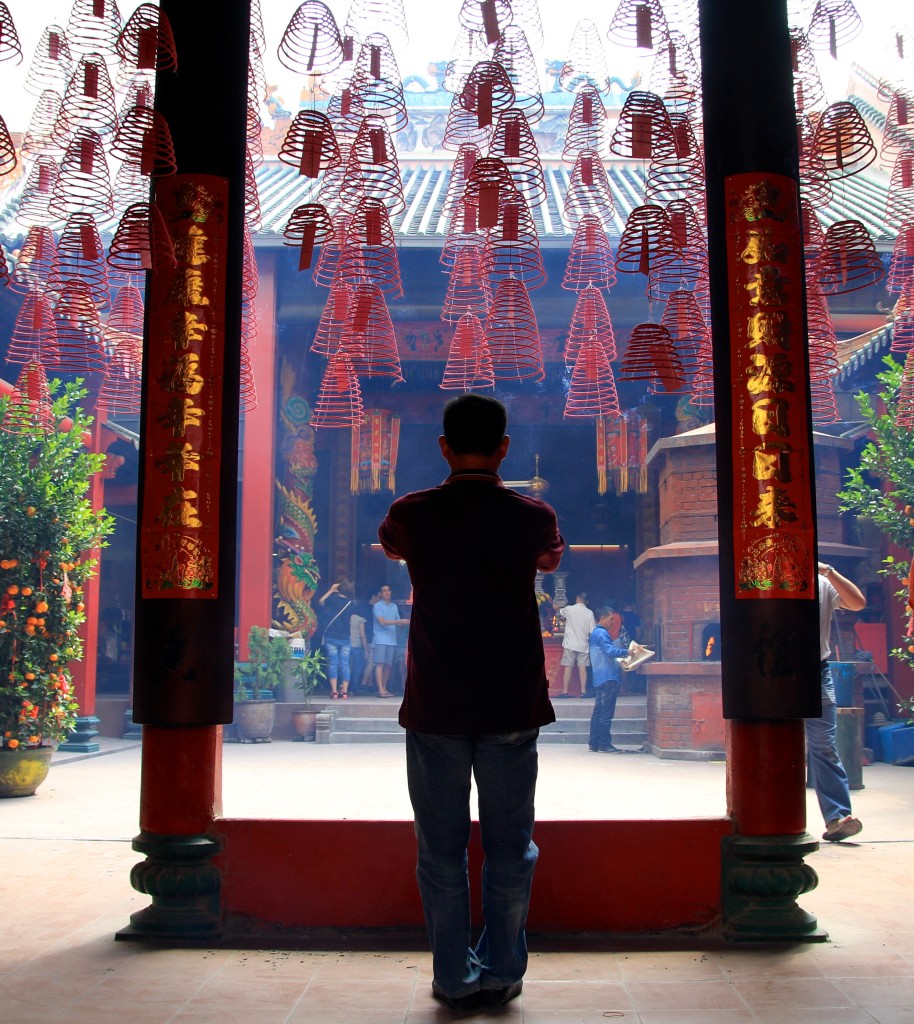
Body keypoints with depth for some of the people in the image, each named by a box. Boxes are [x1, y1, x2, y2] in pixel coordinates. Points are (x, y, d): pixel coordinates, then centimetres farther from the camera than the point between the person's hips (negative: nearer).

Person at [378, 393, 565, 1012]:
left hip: (434, 709, 0)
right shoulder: (533, 516, -3)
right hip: (514, 707, 1)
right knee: (510, 845, 11)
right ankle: (503, 974, 18)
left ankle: (455, 979, 14)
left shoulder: (413, 514, -4)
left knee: (442, 848, 8)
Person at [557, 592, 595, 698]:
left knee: (568, 667, 2)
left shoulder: (569, 609, -6)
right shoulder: (589, 613, -4)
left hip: (570, 644, -1)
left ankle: (565, 691, 2)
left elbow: (559, 612, 16)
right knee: (582, 667, 6)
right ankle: (583, 691, 6)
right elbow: (592, 631, -5)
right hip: (583, 645, 1)